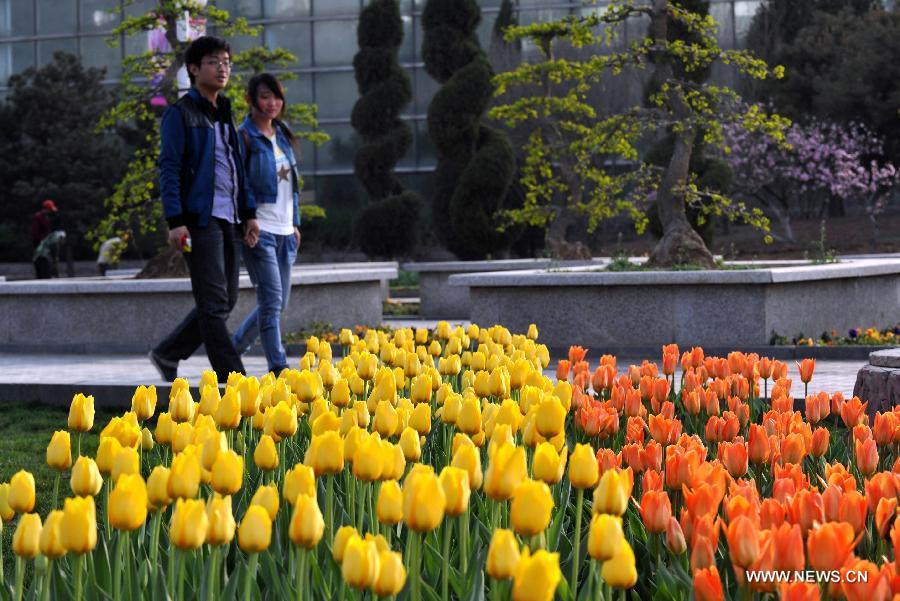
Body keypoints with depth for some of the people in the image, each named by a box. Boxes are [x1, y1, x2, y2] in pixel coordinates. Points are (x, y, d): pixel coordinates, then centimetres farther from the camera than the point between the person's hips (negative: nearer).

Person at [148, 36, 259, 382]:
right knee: (214, 303, -7)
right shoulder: (180, 114, -4)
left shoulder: (226, 114, 20)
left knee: (225, 301, 10)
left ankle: (167, 354, 22)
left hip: (229, 219, 8)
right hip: (200, 218, -8)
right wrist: (175, 221, -17)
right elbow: (168, 169, -9)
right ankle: (232, 378, -7)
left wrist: (249, 214, 15)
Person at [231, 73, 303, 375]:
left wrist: (295, 223, 20)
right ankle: (278, 367, -12)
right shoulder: (244, 137, -8)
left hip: (284, 230, 8)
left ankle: (233, 349, 26)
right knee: (271, 298, -12)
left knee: (279, 301, 10)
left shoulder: (283, 135, 16)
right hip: (258, 229, -8)